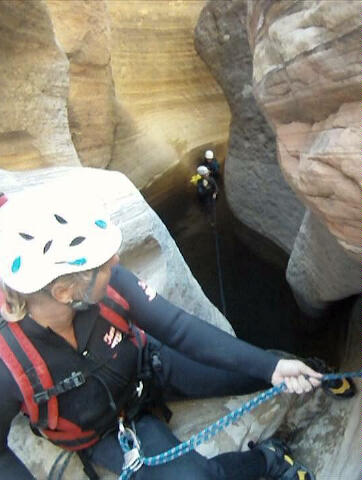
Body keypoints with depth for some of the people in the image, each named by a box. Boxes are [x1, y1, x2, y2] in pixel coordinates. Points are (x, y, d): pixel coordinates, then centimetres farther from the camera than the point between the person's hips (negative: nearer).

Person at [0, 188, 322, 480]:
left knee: (258, 371, -4)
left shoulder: (110, 282, -33)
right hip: (106, 431, -1)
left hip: (151, 370, 2)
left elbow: (179, 327, -25)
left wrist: (270, 365, -28)